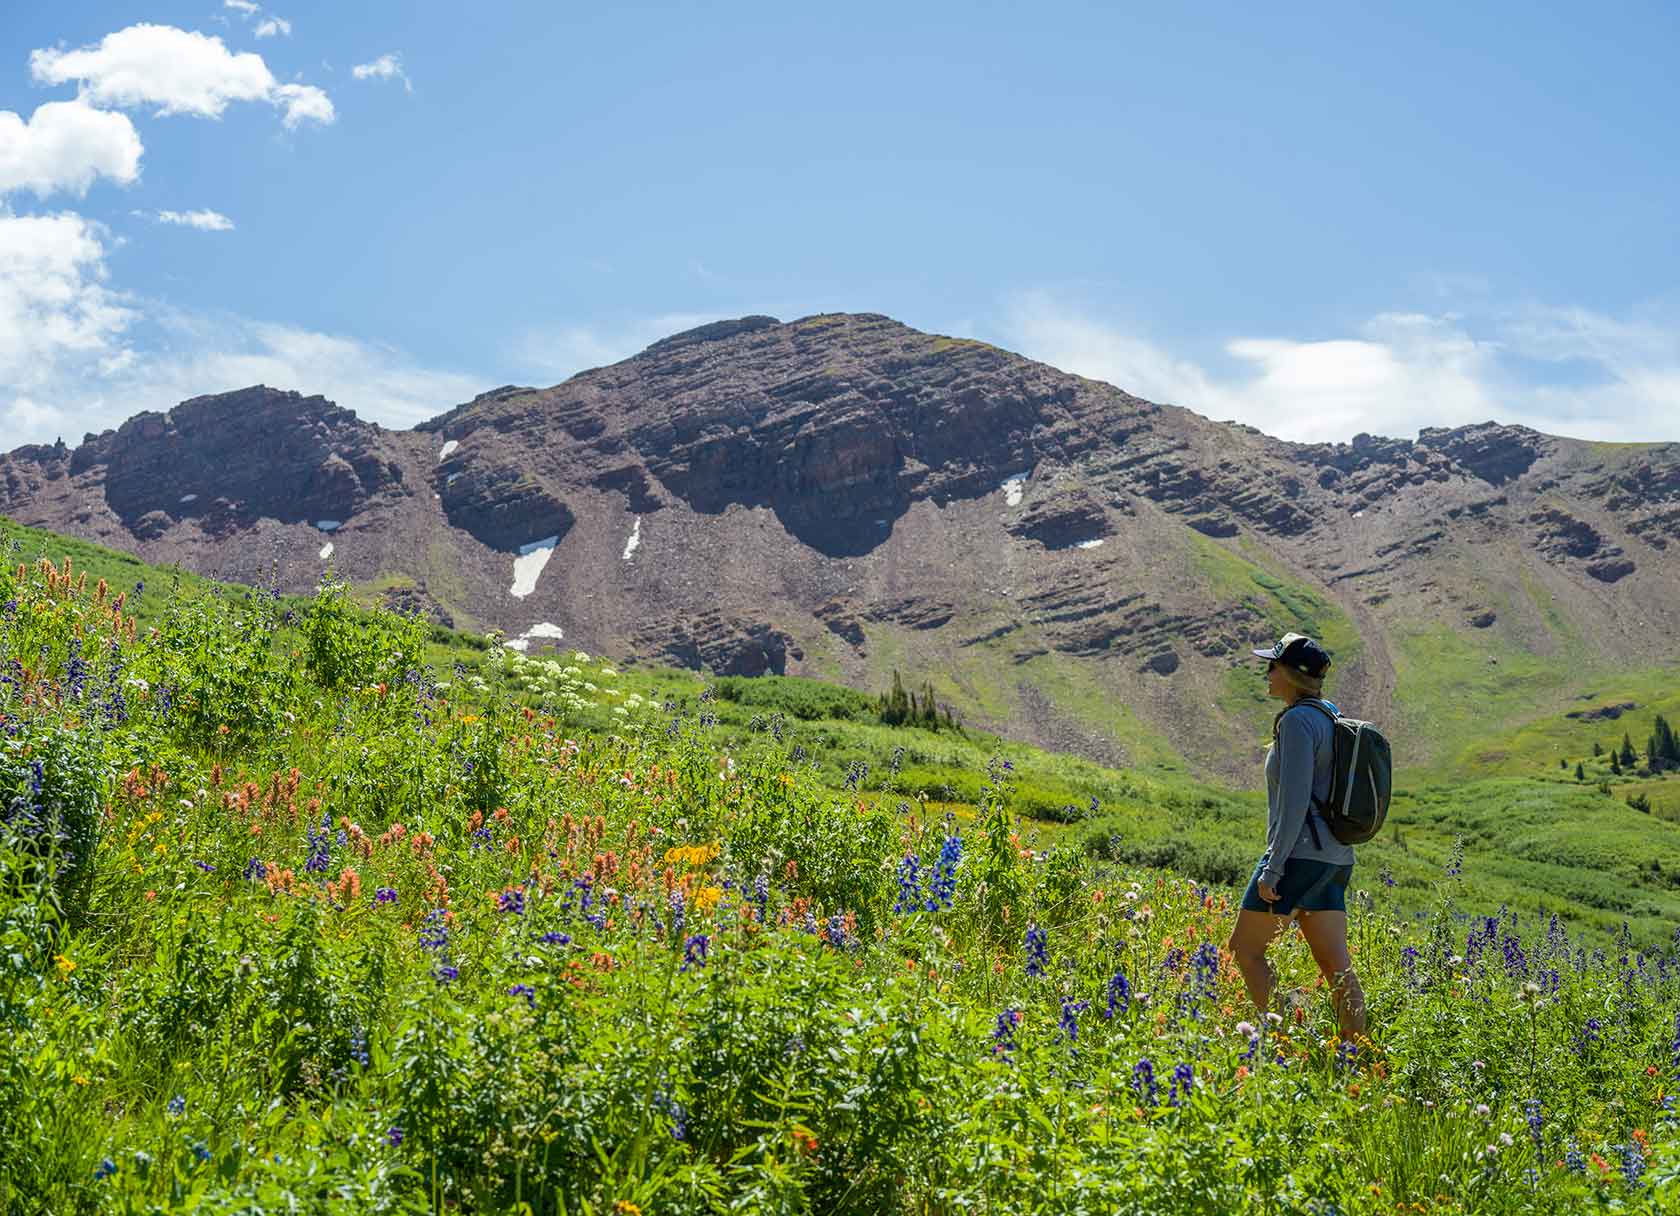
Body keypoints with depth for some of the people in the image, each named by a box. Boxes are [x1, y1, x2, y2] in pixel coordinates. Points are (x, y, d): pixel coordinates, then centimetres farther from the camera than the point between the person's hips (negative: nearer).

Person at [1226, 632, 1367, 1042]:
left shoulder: (1297, 720, -12)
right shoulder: (1329, 719, 17)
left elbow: (1295, 801, -19)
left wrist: (1272, 868, -20)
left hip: (1301, 854, -9)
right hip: (1334, 858, 9)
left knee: (1244, 947, 2)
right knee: (1336, 965, 6)